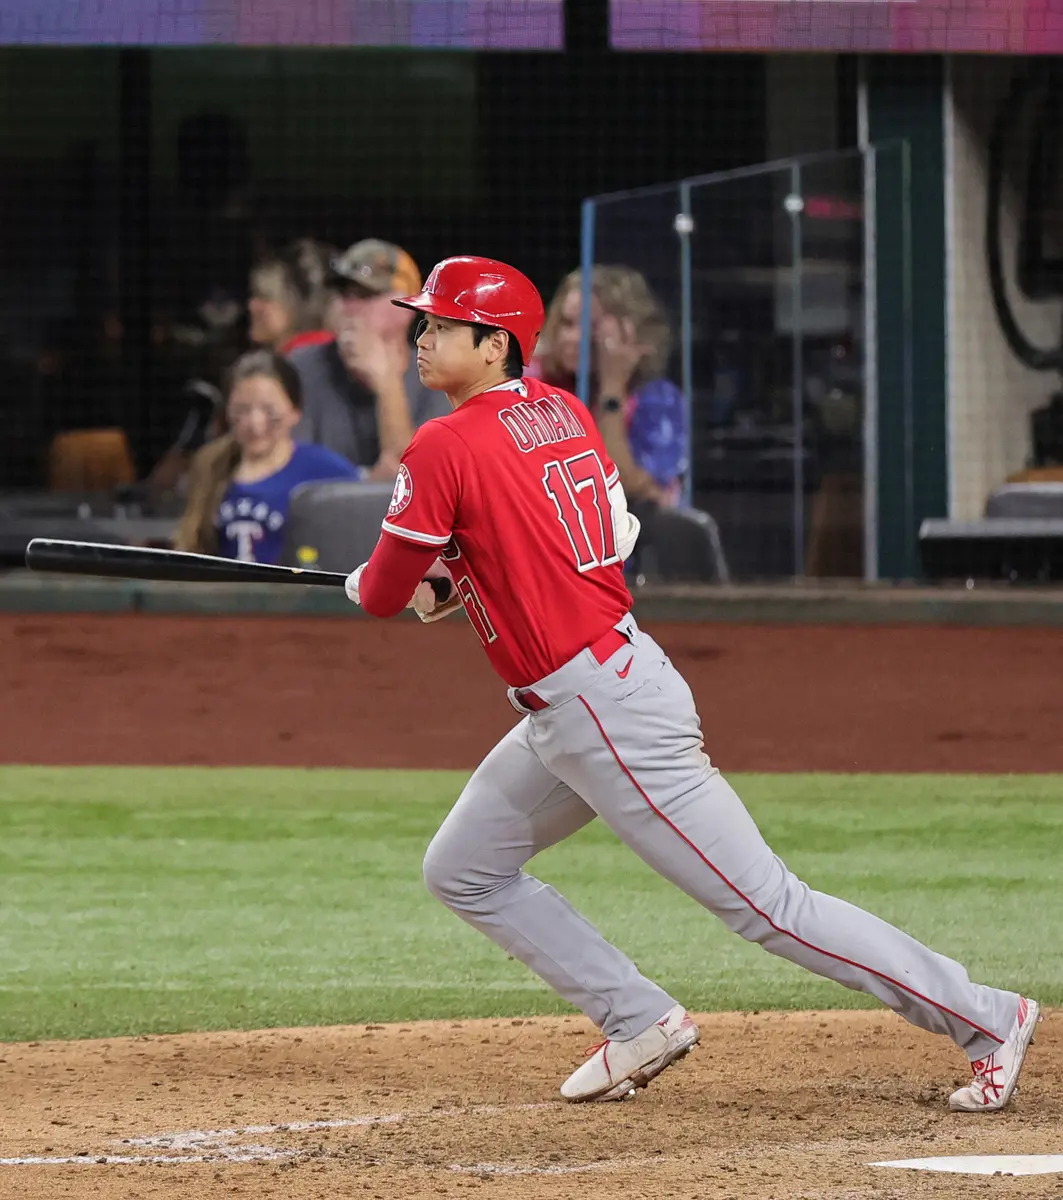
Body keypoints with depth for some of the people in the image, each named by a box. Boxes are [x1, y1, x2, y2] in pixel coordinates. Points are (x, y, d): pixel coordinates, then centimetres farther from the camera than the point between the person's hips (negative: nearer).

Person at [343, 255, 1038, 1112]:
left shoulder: (446, 448, -16)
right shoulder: (564, 412, 8)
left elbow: (384, 595, -9)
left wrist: (367, 582, 15)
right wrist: (459, 578, 15)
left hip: (611, 718, -10)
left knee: (765, 905, -6)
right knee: (463, 871, 18)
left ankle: (987, 1019, -1)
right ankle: (641, 1024, 20)